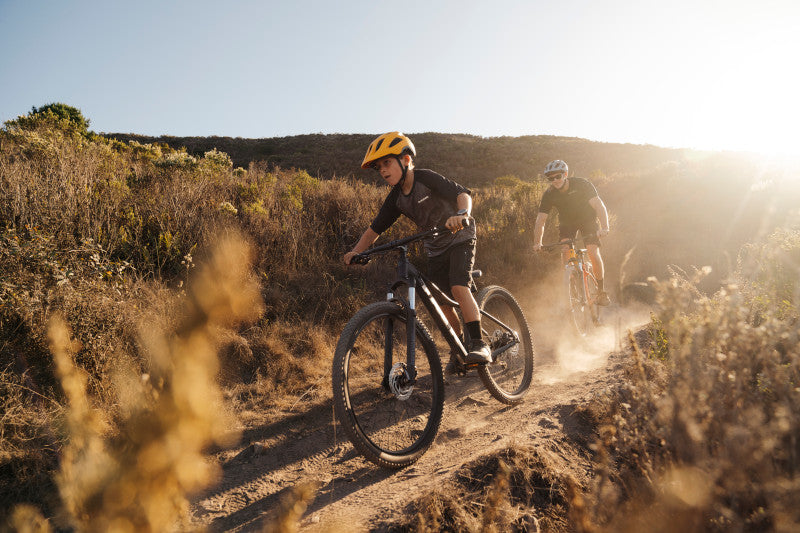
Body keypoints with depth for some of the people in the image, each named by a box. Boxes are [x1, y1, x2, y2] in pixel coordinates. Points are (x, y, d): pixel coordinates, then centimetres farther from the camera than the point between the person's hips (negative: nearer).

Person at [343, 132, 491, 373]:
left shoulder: (426, 178, -21)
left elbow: (462, 193, -31)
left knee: (459, 287, -25)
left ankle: (479, 344, -21)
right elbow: (375, 228, 1)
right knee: (442, 302, 5)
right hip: (435, 249, 6)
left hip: (460, 238, -6)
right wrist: (355, 252, -12)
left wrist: (461, 213, -52)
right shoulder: (396, 199, -4)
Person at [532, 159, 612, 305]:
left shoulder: (582, 185, -27)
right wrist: (537, 243, -34)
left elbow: (599, 206, -34)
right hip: (567, 222, 2)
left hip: (587, 219, -2)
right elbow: (540, 220, -21)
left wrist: (604, 227, -50)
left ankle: (601, 290, 0)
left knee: (594, 254, -18)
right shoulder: (549, 195, -20)